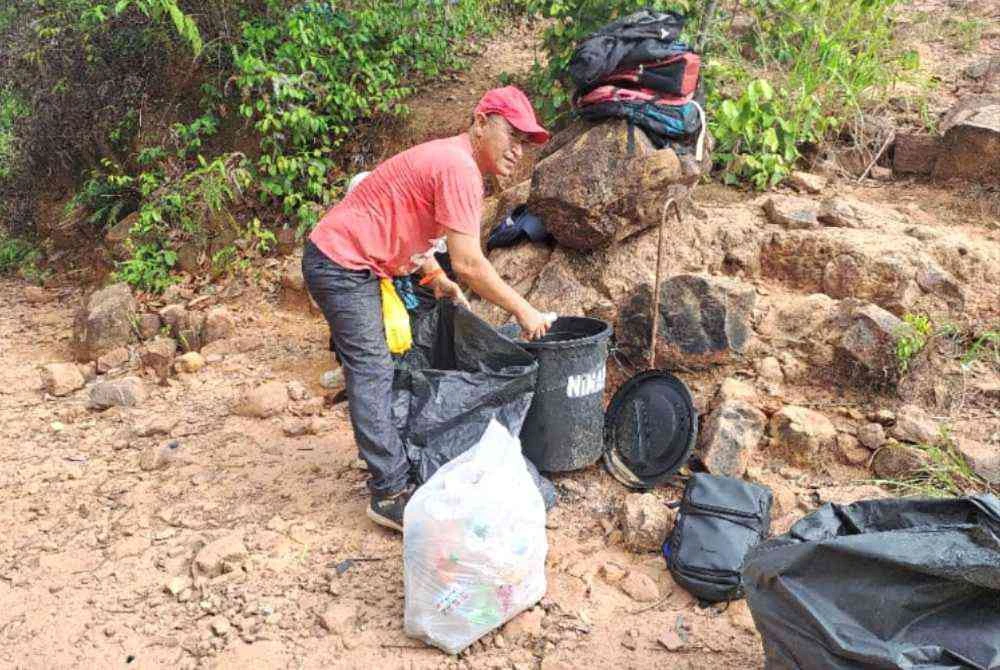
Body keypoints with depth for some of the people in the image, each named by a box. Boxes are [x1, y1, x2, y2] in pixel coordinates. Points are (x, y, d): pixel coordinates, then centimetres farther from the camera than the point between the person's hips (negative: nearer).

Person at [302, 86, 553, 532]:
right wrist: (523, 311, -14)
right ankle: (392, 494, -7)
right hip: (342, 264, -11)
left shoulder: (447, 160, 12)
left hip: (351, 264, 11)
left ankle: (388, 467, 27)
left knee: (372, 368, 16)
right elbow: (468, 265, -24)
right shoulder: (459, 168, -21)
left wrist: (436, 278, 8)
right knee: (372, 372, -11)